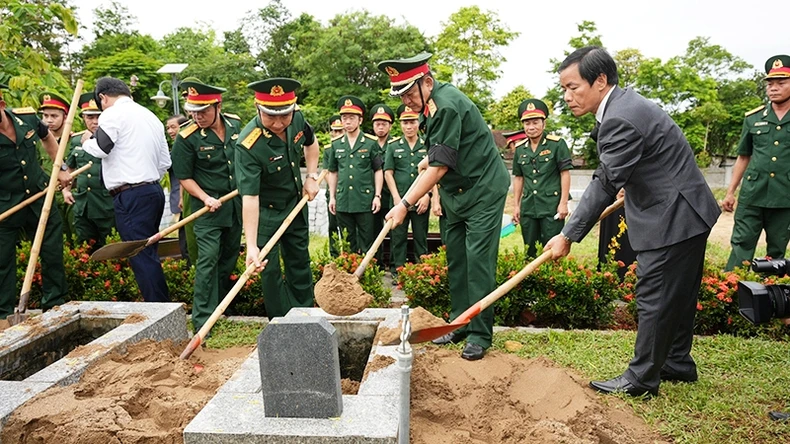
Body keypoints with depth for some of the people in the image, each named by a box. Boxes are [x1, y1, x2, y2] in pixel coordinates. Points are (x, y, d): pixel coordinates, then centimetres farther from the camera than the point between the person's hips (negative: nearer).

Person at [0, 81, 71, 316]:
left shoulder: (27, 117, -7)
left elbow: (47, 138, 16)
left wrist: (60, 169, 13)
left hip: (39, 197, 4)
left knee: (53, 253, 10)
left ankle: (55, 305, 26)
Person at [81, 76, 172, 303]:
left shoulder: (112, 114, -5)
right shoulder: (150, 116, 21)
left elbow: (99, 148, -16)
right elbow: (165, 162, 21)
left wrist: (86, 141, 5)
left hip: (131, 197, -9)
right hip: (154, 190, 9)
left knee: (141, 256, -7)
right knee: (148, 254, 15)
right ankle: (163, 306, 19)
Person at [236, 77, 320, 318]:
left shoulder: (297, 118, -16)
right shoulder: (249, 145, -34)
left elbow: (311, 142, 9)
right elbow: (249, 198, -38)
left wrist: (311, 176, -1)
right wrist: (251, 246, -42)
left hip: (296, 202, 6)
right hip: (266, 211, -5)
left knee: (300, 261, 16)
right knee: (270, 268, -1)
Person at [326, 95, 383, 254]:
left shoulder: (371, 143, -2)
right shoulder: (336, 145, 8)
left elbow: (378, 171, 1)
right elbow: (333, 173, 14)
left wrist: (377, 196, -6)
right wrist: (332, 197, 9)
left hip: (365, 201, -3)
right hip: (343, 201, 3)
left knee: (366, 242, 5)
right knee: (347, 243, 13)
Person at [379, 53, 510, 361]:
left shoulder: (447, 106, -23)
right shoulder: (431, 103, 6)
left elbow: (439, 168, -26)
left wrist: (405, 204, -26)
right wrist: (432, 159, 3)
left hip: (483, 188, -9)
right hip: (456, 191, 9)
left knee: (478, 259, -9)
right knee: (455, 258, 9)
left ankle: (479, 334, -2)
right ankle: (460, 322, 19)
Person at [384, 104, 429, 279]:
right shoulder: (393, 146, 6)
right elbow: (388, 173, 3)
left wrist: (427, 195, -7)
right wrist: (397, 198, -5)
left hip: (422, 201, 0)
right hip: (399, 200, 0)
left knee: (421, 237, 7)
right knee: (398, 237, 4)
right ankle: (397, 271, 13)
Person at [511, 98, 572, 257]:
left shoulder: (557, 144, -5)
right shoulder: (520, 148, 8)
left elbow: (565, 173, -6)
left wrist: (563, 203, -11)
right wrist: (516, 205, 11)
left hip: (552, 207, -5)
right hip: (528, 208, 5)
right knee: (530, 252, 13)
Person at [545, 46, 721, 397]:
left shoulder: (621, 118, -24)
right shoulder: (625, 104, 8)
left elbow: (605, 184, -25)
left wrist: (568, 236, -22)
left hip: (673, 218, -11)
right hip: (685, 213, 11)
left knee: (654, 299, -3)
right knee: (677, 295, 19)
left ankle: (641, 379, 9)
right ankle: (677, 363, 33)